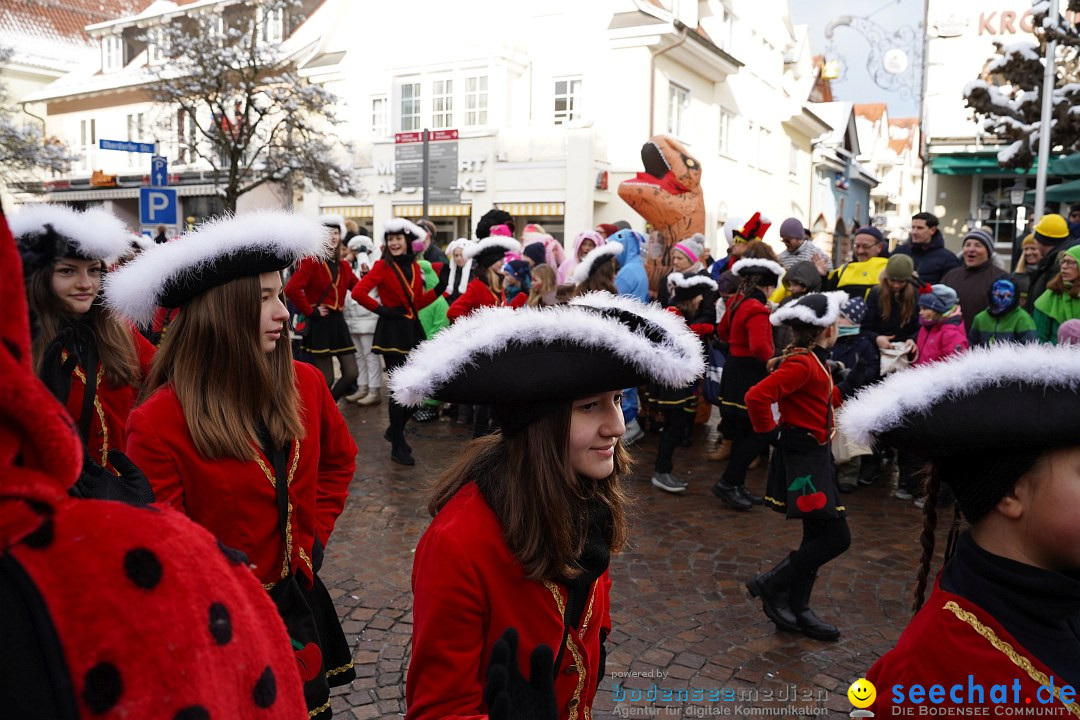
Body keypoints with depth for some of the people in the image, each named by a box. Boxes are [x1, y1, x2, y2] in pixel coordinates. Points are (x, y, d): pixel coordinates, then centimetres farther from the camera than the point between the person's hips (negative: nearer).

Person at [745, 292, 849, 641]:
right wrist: (772, 434, -22)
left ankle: (796, 610, 25)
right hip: (802, 459, -10)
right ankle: (771, 586, 6)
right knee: (836, 536, -6)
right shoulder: (802, 364, -21)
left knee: (818, 536, 15)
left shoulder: (813, 361, 10)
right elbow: (756, 397, -33)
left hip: (815, 457, 10)